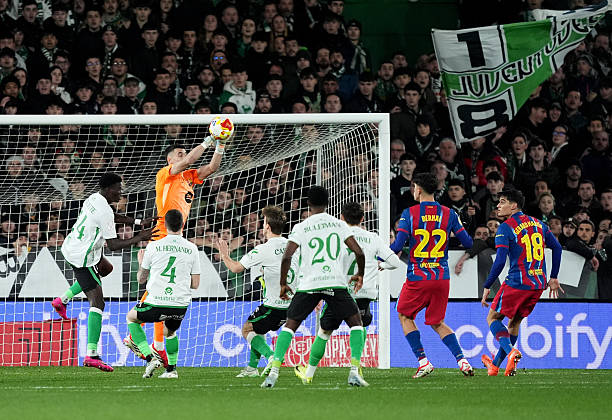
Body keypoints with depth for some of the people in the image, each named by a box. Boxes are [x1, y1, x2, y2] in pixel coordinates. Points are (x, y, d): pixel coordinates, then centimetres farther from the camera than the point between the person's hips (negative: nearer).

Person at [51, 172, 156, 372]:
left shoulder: (94, 198, 5)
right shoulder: (104, 212, -24)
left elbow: (113, 217, 23)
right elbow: (113, 245, -23)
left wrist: (139, 222, 15)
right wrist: (139, 239, -18)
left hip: (70, 247, 10)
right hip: (82, 257, -10)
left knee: (106, 268, 37)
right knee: (97, 304, -11)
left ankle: (63, 299, 32)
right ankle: (91, 355, -23)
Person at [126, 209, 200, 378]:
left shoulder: (153, 246, -2)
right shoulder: (192, 248, 3)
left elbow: (141, 279, 9)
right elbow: (195, 284, 8)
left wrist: (141, 263, 30)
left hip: (157, 303, -3)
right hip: (180, 305, 3)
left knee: (131, 318, 26)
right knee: (170, 332, 35)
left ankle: (150, 358, 10)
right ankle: (171, 369, 26)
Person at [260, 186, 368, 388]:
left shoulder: (301, 227, 3)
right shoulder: (339, 225, 8)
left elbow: (287, 256, -6)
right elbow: (358, 252, 3)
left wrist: (283, 284, 6)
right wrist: (360, 275, 20)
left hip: (308, 285, 0)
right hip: (335, 282, 0)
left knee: (290, 325, 10)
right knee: (355, 323, 13)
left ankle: (274, 371, -6)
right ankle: (354, 370, -5)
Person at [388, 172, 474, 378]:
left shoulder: (409, 213, -6)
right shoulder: (448, 214, 2)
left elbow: (398, 245, -12)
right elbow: (467, 243, 3)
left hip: (417, 278, -4)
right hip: (442, 278, 4)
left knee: (405, 316, 17)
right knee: (437, 323, 16)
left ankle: (423, 361, 4)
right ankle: (462, 360, -3)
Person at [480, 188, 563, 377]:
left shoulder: (505, 228, -9)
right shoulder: (538, 224, 12)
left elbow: (500, 261, -16)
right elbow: (557, 248, 15)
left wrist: (486, 288, -9)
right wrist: (553, 278, 21)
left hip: (517, 283, -7)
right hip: (538, 284, 7)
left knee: (493, 318, 8)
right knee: (514, 322, 20)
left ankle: (511, 351, -17)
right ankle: (495, 365, 26)